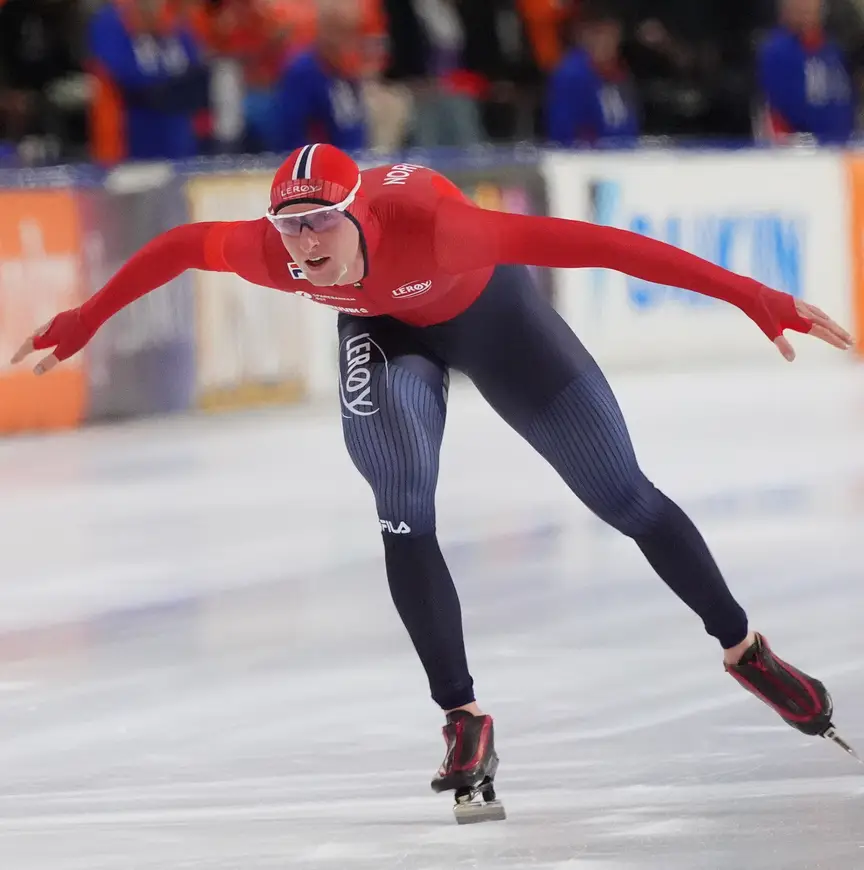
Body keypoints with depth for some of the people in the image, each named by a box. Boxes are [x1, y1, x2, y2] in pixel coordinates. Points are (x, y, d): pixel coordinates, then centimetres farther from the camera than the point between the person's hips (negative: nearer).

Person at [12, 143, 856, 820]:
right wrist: (84, 321, 0)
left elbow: (586, 242, -48)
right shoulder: (272, 254, -34)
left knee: (621, 494, 2)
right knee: (404, 516, -20)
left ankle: (744, 649, 24)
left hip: (491, 312, -2)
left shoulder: (429, 223, -45)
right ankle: (463, 719, -8)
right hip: (384, 331, 2)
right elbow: (178, 246, -13)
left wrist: (748, 295, -50)